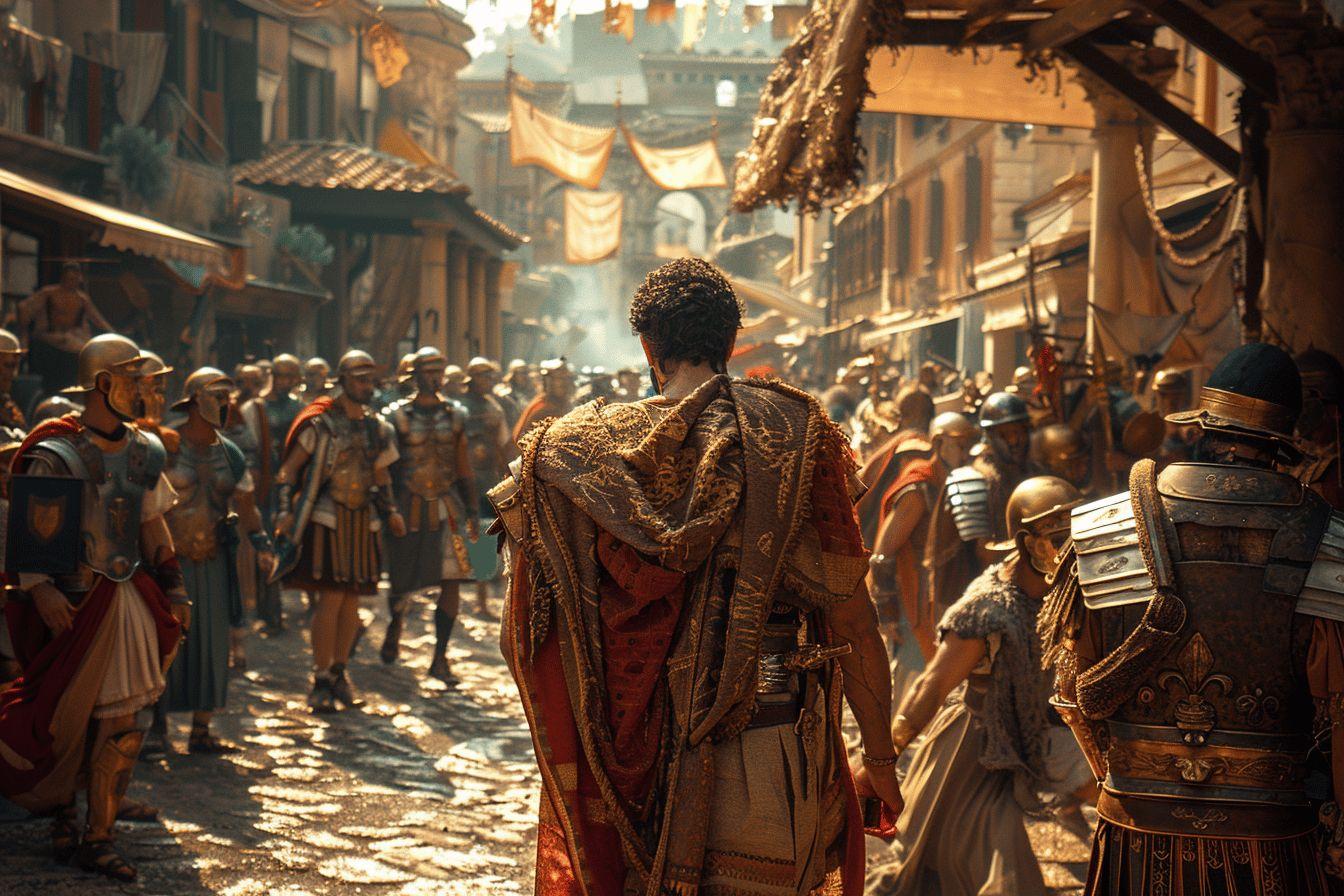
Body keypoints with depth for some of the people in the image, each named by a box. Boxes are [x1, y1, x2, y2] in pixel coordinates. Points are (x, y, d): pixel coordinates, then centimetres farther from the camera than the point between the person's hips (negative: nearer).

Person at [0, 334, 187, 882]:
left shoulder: (144, 453, 11)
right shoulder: (55, 454, -9)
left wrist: (174, 590, 16)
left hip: (128, 600, 5)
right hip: (72, 604, -5)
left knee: (120, 724, 3)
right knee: (64, 717, 3)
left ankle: (97, 840, 10)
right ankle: (61, 813, 27)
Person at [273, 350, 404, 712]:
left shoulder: (377, 429, 11)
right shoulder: (321, 424, -6)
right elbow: (288, 469, -5)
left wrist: (390, 511, 9)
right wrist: (284, 512, -17)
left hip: (363, 522, 6)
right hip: (327, 519, -6)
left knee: (352, 600, 8)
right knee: (331, 598, -10)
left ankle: (338, 672, 23)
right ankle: (321, 683, -3)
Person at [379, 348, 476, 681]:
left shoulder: (454, 416, 8)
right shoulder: (397, 416, -3)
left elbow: (463, 467, 13)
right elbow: (385, 467, -2)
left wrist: (471, 510, 9)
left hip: (446, 507, 2)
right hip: (408, 509, -2)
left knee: (452, 582, -8)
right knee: (403, 581, 8)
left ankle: (440, 658, -1)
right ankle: (394, 627, 41)